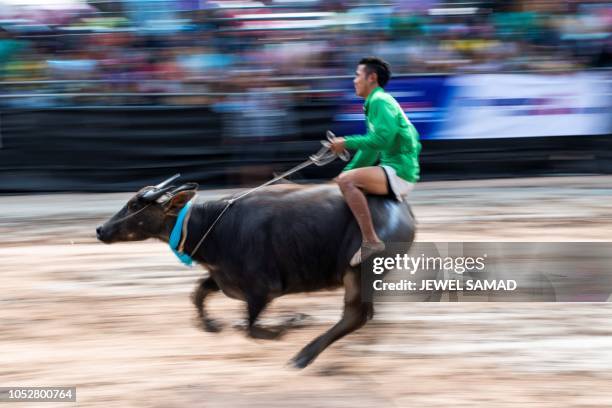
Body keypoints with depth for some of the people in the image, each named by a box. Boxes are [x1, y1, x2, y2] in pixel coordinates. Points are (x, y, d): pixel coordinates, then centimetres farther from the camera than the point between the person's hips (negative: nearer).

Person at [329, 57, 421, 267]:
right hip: (393, 171, 10)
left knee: (347, 181, -24)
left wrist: (347, 143, -16)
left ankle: (370, 241, -26)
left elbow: (382, 139, -24)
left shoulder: (380, 101, -11)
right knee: (347, 181, 21)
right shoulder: (375, 102, 20)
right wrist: (348, 170, 18)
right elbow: (371, 147, 24)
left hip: (399, 172, -10)